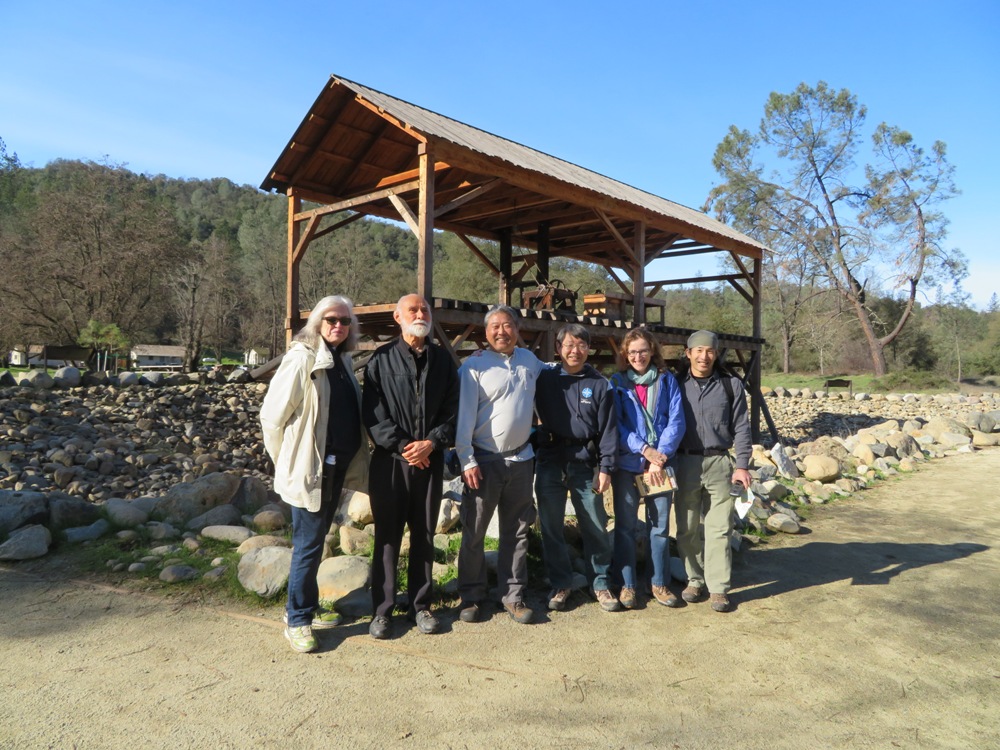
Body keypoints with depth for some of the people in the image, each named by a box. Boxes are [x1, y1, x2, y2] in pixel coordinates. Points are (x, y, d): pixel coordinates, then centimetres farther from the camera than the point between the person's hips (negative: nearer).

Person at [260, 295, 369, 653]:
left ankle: (306, 606, 33)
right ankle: (298, 619, 17)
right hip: (310, 467, -7)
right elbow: (272, 416, -14)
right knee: (309, 544, 1)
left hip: (337, 466, 8)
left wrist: (352, 459, 12)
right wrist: (286, 462, -6)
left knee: (316, 540, 18)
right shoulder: (302, 359, -15)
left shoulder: (342, 360, 9)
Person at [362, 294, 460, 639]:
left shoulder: (443, 360, 8)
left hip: (430, 460, 2)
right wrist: (401, 447, -13)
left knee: (424, 535, 10)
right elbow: (371, 412, -5)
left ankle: (421, 605, 24)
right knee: (387, 536, 5)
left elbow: (452, 410, 5)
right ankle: (382, 610, 17)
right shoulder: (382, 359, 0)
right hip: (389, 460, -2)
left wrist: (431, 443, -10)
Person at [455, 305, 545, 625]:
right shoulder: (474, 366, -9)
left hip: (521, 459, 5)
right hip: (484, 461, -4)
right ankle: (471, 597, 20)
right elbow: (464, 415, -11)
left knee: (517, 532, 12)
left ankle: (513, 595, 24)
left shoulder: (529, 360, 7)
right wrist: (467, 461, -15)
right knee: (474, 532, 5)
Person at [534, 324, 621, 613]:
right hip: (549, 463, 1)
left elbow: (608, 429, 0)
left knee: (595, 527, 5)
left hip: (585, 464, -1)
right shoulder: (545, 378, 5)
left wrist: (606, 468, -4)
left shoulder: (599, 384, 3)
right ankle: (560, 583, 23)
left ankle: (600, 583, 22)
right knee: (551, 527, 8)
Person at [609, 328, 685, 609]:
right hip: (627, 463, -1)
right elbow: (615, 424, -4)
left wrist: (660, 457, -12)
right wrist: (645, 450, -14)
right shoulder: (617, 382, 3)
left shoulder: (667, 380, 5)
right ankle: (626, 584, 16)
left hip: (661, 462, 1)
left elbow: (676, 420, -2)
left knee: (660, 524, 7)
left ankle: (659, 583, 22)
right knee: (626, 525, 5)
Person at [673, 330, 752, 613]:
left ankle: (718, 587, 10)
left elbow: (741, 428, 4)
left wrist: (742, 465, -4)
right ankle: (694, 579, 23)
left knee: (719, 529, 0)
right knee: (687, 528, 7)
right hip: (686, 463, 1)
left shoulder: (731, 385, 5)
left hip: (719, 463, -1)